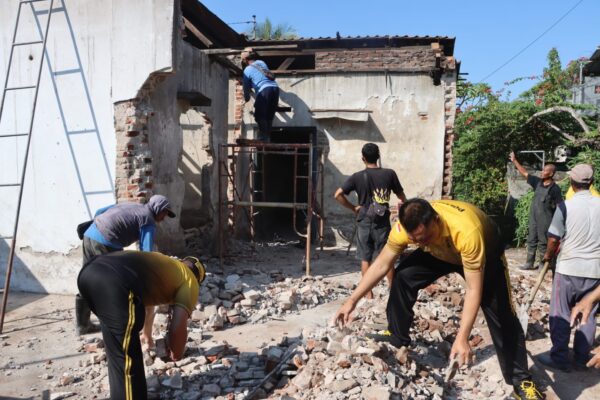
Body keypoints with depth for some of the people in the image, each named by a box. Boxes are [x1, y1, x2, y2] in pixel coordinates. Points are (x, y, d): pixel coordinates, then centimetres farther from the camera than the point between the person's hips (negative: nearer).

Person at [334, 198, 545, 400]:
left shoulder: (467, 231, -46)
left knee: (500, 314, -10)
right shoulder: (405, 226, -33)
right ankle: (397, 336, 8)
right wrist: (352, 300, -20)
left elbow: (474, 289, -39)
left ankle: (520, 379, 7)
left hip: (485, 251, -4)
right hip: (441, 251, 4)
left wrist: (462, 338, -43)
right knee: (403, 276, -10)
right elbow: (382, 265, -19)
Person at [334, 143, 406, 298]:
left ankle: (368, 293, 11)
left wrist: (353, 208, 0)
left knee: (365, 258, 7)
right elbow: (402, 196, 6)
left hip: (364, 222, 0)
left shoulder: (357, 176, -5)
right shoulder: (389, 174, -4)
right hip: (382, 222, 1)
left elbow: (338, 195, -11)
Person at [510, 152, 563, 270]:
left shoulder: (555, 189, -12)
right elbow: (525, 173, 7)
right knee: (531, 241, 11)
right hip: (533, 218, 6)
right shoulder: (538, 182, 3)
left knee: (543, 243, 4)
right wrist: (514, 161, 3)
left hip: (545, 220, -6)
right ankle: (530, 263, 20)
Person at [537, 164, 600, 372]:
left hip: (569, 268, -4)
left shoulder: (566, 206, -12)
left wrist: (548, 255, 10)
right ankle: (582, 358, 22)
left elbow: (553, 239, -9)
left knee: (560, 315, 8)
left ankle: (559, 358, 13)